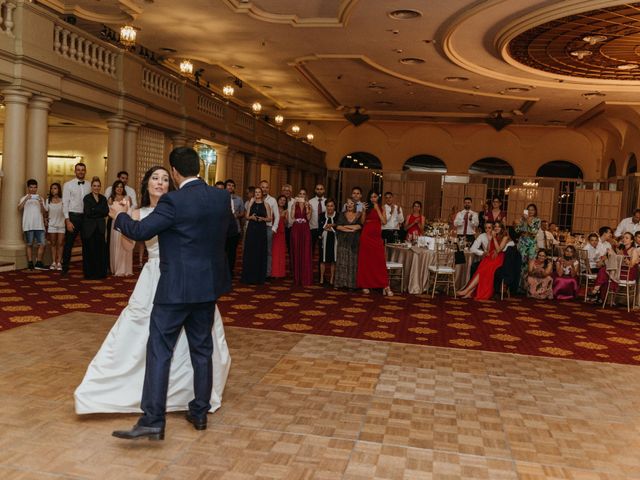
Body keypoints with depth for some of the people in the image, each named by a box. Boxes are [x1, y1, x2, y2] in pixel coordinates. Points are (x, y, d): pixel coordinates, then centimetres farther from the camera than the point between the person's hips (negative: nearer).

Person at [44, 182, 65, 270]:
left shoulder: (63, 200, 0)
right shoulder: (48, 200, 8)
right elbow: (46, 213, 7)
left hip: (61, 224, -2)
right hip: (52, 224, 2)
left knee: (60, 244, -2)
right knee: (53, 244, 6)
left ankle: (59, 263, 2)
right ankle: (53, 262, 9)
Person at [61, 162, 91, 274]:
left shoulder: (89, 185, 7)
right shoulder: (68, 185, -2)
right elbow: (65, 203, -6)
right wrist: (68, 221, -12)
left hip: (86, 216, 3)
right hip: (73, 216, -3)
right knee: (68, 244, 4)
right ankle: (65, 268, 16)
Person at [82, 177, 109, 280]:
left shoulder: (103, 198, 12)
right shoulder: (87, 198, -2)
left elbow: (106, 212, 0)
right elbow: (88, 212, -13)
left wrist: (94, 210, -8)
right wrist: (100, 212, -5)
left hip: (100, 227, 4)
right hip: (89, 228, -4)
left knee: (100, 250, 2)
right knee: (90, 251, -1)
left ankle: (100, 273, 11)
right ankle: (90, 273, 8)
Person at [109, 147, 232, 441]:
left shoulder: (173, 201, -16)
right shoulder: (222, 197, 2)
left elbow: (140, 232, -12)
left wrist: (119, 215, 8)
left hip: (176, 288, -6)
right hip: (209, 285, 6)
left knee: (159, 351, 0)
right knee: (202, 349, 14)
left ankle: (153, 421, -1)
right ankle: (200, 413, 24)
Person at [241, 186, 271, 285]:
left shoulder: (265, 204, 5)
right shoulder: (251, 203, 9)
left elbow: (270, 218, 4)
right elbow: (247, 217, 8)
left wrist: (263, 218, -14)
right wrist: (251, 217, -13)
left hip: (261, 229, -1)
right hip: (251, 229, 1)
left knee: (260, 252, 0)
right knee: (249, 252, 0)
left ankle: (259, 277, 7)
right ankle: (248, 276, 7)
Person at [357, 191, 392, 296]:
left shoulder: (381, 209, 9)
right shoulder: (367, 208, 9)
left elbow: (384, 221, -6)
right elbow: (362, 222, 2)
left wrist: (377, 209, -7)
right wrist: (364, 211, -7)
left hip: (376, 237, -1)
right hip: (366, 236, 1)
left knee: (380, 261, -6)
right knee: (365, 261, 3)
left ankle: (385, 286, -7)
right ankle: (365, 285, 11)